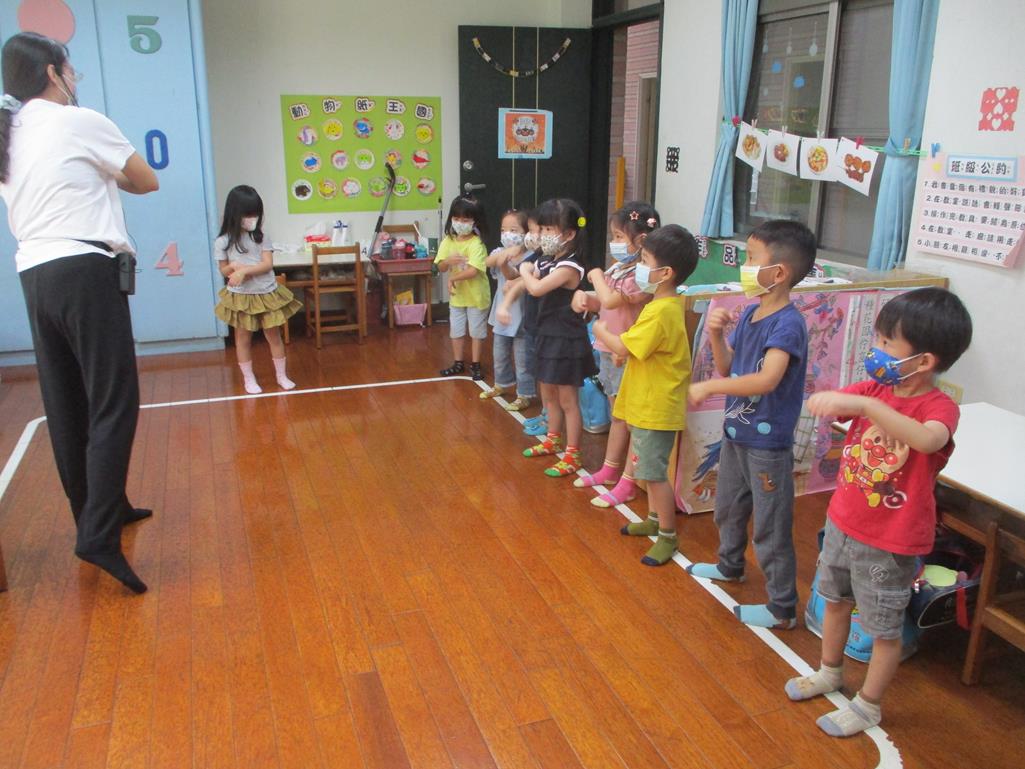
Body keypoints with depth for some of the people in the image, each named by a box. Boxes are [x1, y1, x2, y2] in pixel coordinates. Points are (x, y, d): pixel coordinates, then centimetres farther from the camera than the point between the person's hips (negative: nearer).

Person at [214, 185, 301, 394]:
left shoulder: (261, 236, -3)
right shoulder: (223, 241, -7)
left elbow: (268, 264, -11)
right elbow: (223, 269, 2)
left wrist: (244, 270, -23)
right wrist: (234, 268, -20)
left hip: (267, 294, 1)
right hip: (240, 297, -1)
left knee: (274, 336, 8)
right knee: (243, 338, 9)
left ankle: (281, 375, 21)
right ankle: (248, 379, 22)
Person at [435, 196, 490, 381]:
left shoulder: (476, 244, -21)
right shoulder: (448, 241, -2)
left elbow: (473, 271, -30)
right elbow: (441, 267, -2)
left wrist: (453, 278, -20)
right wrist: (448, 261, -23)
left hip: (476, 296, -6)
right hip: (457, 295, 6)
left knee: (476, 331, 9)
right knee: (456, 331, 15)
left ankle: (475, 365, 22)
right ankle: (458, 363, 29)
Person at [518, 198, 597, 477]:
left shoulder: (569, 266, -21)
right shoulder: (546, 261, 6)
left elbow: (536, 288, -30)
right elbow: (523, 285, 15)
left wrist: (525, 270, -12)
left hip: (567, 340, -9)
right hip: (548, 335, 9)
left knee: (567, 400, 0)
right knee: (548, 394, 21)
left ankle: (572, 456, 11)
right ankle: (553, 440, 39)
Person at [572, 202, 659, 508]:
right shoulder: (618, 269, 7)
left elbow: (610, 299, -31)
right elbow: (600, 302, 15)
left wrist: (597, 276, -13)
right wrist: (583, 296, -6)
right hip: (609, 351, 9)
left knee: (630, 419, 2)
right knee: (617, 415, 21)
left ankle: (627, 483, 12)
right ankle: (609, 471, 35)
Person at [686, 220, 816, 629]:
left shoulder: (788, 324, -24)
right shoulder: (750, 312, 2)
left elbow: (766, 380, -36)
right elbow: (727, 367, 7)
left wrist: (708, 387, -29)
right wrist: (715, 333, -10)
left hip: (767, 445, -9)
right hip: (736, 432, 9)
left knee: (771, 528, 5)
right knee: (728, 507, 27)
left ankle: (782, 608, 21)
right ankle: (730, 565, 52)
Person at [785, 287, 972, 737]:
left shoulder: (939, 408, -23)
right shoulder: (873, 388, -4)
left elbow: (928, 439, -46)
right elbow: (822, 405, -11)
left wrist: (865, 405, -53)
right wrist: (828, 400, -33)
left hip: (890, 543, -6)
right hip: (843, 523, 7)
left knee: (884, 629, 13)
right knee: (835, 601, 25)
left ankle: (868, 706, 34)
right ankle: (830, 672, 49)